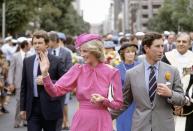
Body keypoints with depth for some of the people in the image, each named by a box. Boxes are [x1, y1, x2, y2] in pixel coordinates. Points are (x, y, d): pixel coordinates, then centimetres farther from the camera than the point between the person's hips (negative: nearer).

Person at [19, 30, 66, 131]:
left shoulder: (56, 61, -4)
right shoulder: (27, 61, 8)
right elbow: (24, 86, 11)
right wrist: (22, 107, 9)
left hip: (50, 107, -2)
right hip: (32, 108, 3)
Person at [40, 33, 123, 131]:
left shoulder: (112, 72, -4)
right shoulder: (78, 70, 2)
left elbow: (118, 104, 2)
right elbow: (55, 91, -5)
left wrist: (104, 101, -16)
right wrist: (45, 73, -18)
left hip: (102, 123, -2)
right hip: (81, 122, 2)